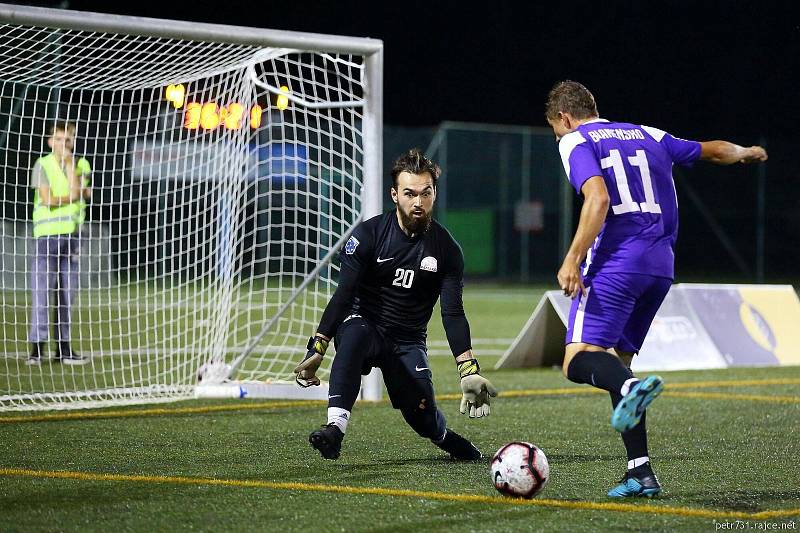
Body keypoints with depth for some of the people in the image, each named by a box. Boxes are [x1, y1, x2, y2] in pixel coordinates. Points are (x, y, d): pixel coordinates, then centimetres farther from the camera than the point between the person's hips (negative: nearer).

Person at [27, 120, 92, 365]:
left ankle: (63, 346, 10)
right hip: (47, 234, -4)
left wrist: (70, 163, -6)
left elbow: (76, 193, -2)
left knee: (66, 293, 6)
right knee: (42, 290, -7)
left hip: (72, 235, 4)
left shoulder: (81, 165, 11)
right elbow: (48, 200, -10)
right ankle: (37, 346, -6)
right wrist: (72, 197, -3)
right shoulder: (43, 165, -2)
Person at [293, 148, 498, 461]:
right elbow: (344, 295, -12)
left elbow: (453, 314, -6)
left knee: (422, 417, -14)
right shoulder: (369, 234, -9)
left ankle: (445, 437, 25)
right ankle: (335, 428, -45)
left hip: (408, 341, 2)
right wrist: (317, 349, -22)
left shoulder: (446, 249, -4)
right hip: (364, 325, -2)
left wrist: (469, 370, -18)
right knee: (355, 332, -38)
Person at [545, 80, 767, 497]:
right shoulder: (649, 136, 21)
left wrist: (572, 260, -18)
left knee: (579, 360, -11)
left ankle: (631, 387, -45)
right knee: (616, 360, 14)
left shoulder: (576, 141, 2)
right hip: (661, 264, 7)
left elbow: (598, 200, -16)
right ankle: (641, 471, 4)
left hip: (615, 262, -7)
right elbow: (713, 151, 35)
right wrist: (747, 153, 56)